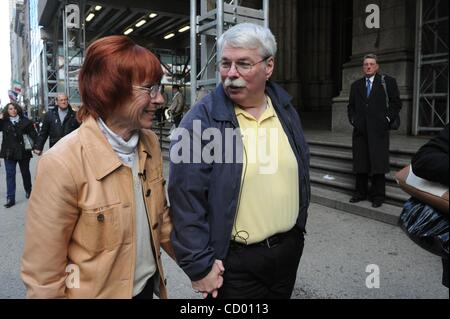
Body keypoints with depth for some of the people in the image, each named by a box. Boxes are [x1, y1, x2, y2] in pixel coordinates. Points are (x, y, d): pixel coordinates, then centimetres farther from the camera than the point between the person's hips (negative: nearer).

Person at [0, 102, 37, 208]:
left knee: (25, 172, 15)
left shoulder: (25, 121, -1)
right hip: (9, 152, 0)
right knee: (10, 174, -1)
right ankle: (10, 198, 1)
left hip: (23, 151, 0)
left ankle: (28, 191, 36)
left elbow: (33, 134, -4)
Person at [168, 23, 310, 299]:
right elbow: (185, 200, -18)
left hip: (289, 248, 6)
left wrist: (298, 226, 14)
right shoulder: (201, 121, -17)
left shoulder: (285, 110, 2)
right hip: (233, 260, -5)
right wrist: (199, 265, -15)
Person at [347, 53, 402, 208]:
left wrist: (387, 119, -6)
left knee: (378, 164, -2)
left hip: (378, 131, -4)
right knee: (360, 163, 8)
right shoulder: (356, 85, 16)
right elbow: (351, 106, 21)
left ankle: (378, 196, 7)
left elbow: (396, 103, 3)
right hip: (360, 130, 4)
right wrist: (352, 119, 7)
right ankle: (360, 193, 19)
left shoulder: (388, 81, 4)